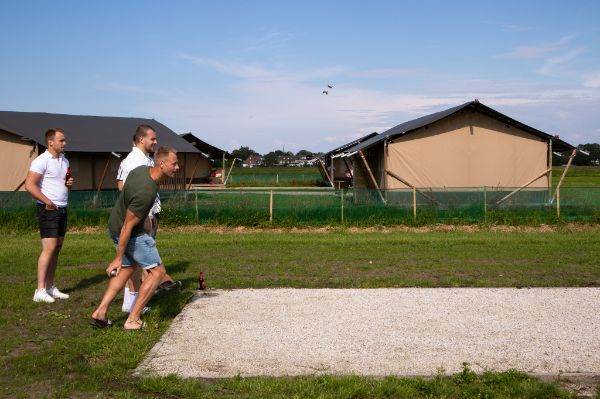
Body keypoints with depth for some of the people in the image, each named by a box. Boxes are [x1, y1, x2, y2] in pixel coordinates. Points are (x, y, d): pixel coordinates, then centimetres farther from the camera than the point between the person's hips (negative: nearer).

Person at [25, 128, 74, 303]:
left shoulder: (64, 160, 14)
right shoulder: (42, 161, -12)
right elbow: (29, 185, -18)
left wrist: (69, 183, 5)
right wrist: (47, 202, -21)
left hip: (62, 209, 8)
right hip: (48, 210, -8)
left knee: (57, 249, 9)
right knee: (49, 248, -12)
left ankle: (50, 287, 16)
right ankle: (40, 290, -8)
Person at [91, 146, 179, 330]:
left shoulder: (142, 169, -5)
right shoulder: (146, 192, -33)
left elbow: (123, 188, 15)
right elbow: (128, 226, -28)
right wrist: (118, 258, -20)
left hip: (115, 226, 9)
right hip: (130, 234, -9)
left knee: (127, 269, 23)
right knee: (157, 271, 0)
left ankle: (100, 312, 19)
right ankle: (133, 320, 1)